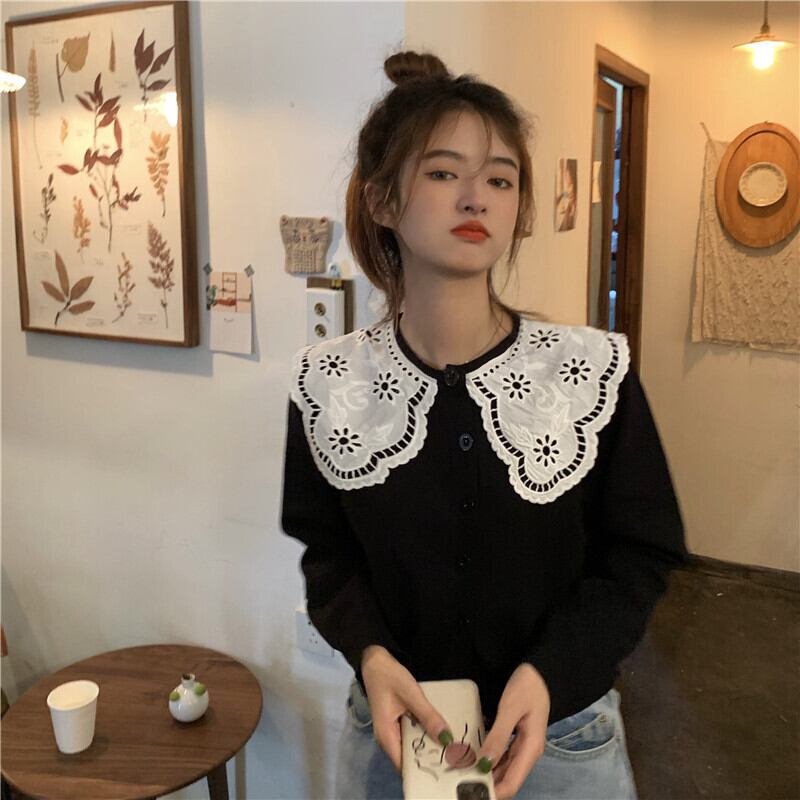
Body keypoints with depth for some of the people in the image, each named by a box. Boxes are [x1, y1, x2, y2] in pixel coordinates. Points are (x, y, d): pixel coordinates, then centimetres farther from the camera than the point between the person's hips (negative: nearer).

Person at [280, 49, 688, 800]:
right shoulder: (328, 384, -11)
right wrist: (371, 656, -18)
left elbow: (638, 555, -7)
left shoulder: (596, 370, -15)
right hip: (395, 730, 1)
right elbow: (328, 550, -1)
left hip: (563, 733, 0)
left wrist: (547, 671, -21)